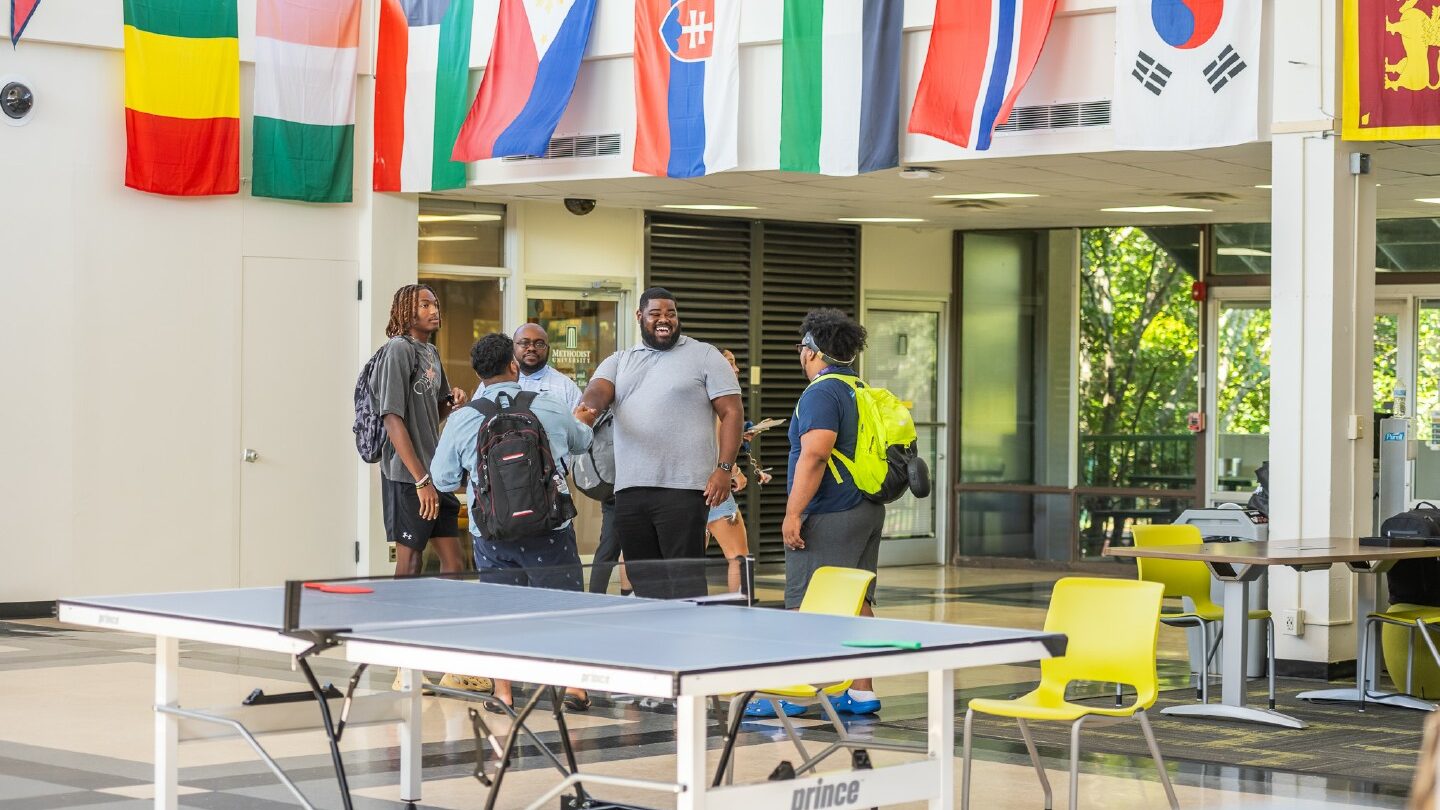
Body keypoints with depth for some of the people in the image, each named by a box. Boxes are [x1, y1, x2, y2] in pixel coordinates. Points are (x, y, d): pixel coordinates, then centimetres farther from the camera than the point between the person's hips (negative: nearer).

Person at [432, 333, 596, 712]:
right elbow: (582, 440, 19)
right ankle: (574, 687, 7)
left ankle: (502, 692, 13)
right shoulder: (551, 408, -3)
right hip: (549, 527, -1)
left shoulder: (462, 420, -4)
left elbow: (443, 478, 7)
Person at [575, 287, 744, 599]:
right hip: (629, 490, 5)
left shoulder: (705, 356, 6)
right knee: (642, 581, 7)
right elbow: (598, 390, 0)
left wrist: (724, 468, -10)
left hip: (683, 488, -5)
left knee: (685, 582, -8)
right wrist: (587, 409, -26)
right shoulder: (619, 361, 18)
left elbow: (732, 412, 1)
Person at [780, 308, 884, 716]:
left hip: (828, 518, -9)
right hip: (868, 512, 9)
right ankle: (862, 692, 13)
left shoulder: (822, 393, -13)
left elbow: (815, 456, -23)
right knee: (857, 603, 11)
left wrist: (793, 513, -22)